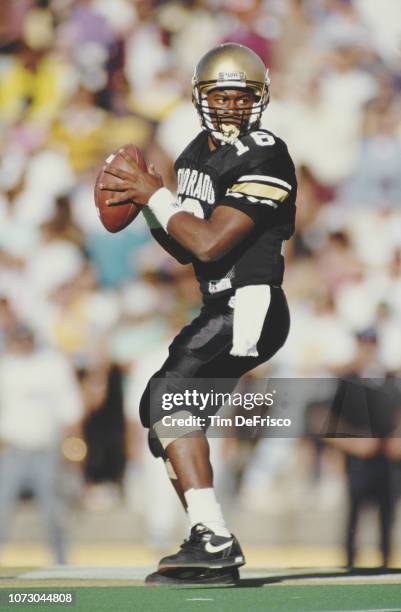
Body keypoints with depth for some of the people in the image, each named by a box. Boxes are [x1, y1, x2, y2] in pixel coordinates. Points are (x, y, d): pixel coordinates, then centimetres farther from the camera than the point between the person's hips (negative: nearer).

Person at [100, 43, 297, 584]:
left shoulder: (263, 159, -15)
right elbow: (186, 249, 21)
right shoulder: (197, 156, 14)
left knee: (169, 397, -19)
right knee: (167, 411, 9)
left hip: (250, 308, -10)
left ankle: (214, 538, -23)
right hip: (221, 310, 10)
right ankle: (214, 559, 11)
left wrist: (155, 197, -10)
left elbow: (210, 243, -21)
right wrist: (145, 205, 6)